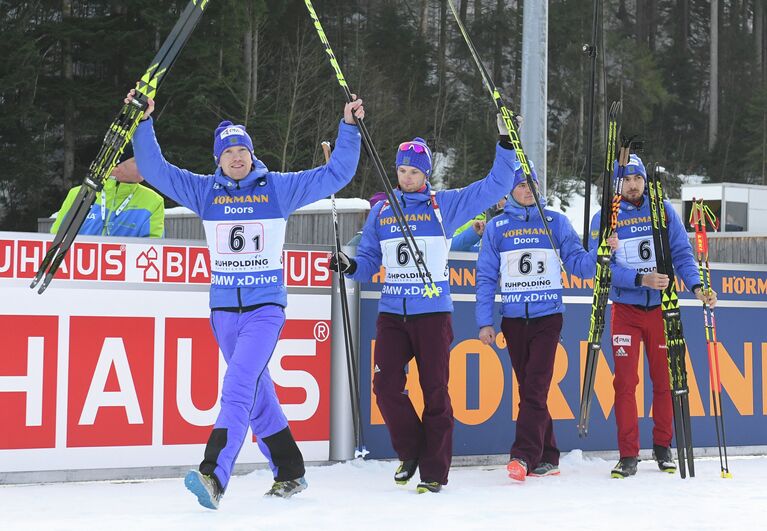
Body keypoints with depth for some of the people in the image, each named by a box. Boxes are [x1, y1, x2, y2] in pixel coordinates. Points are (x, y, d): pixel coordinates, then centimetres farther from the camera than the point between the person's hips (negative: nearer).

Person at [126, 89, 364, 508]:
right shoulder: (204, 191, 5)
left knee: (239, 385, -20)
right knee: (257, 393, 13)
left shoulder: (279, 188, 0)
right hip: (223, 309, 4)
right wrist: (143, 124, -8)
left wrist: (348, 128, -6)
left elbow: (336, 174, 2)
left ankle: (214, 476, -29)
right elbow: (154, 169, 2)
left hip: (266, 307, -4)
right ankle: (290, 473, 26)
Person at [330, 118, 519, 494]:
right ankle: (410, 452, 17)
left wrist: (506, 146, -5)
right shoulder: (381, 211, 13)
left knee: (435, 390, -1)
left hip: (433, 311, -3)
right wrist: (350, 266, -5)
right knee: (386, 386, -5)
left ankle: (434, 470, 7)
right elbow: (369, 261, 16)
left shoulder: (445, 205, 3)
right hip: (391, 312, 3)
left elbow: (495, 186, 3)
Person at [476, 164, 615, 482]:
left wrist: (599, 254, -17)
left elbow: (576, 262, 3)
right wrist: (485, 322, -1)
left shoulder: (556, 223, 6)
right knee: (528, 388, 6)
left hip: (548, 317, -2)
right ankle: (546, 458, 14)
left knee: (535, 388, -13)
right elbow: (486, 277, 6)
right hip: (513, 320, 2)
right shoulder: (496, 227, 7)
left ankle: (523, 456, -18)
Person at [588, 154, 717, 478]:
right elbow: (603, 266, -10)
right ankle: (628, 454, 2)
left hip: (661, 308, 1)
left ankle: (663, 447, 20)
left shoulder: (663, 211, 2)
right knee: (625, 382, -5)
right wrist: (641, 279, -24)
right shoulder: (604, 219, -1)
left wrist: (696, 287, -16)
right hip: (625, 310, -1)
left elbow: (681, 253, 0)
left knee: (664, 380, 5)